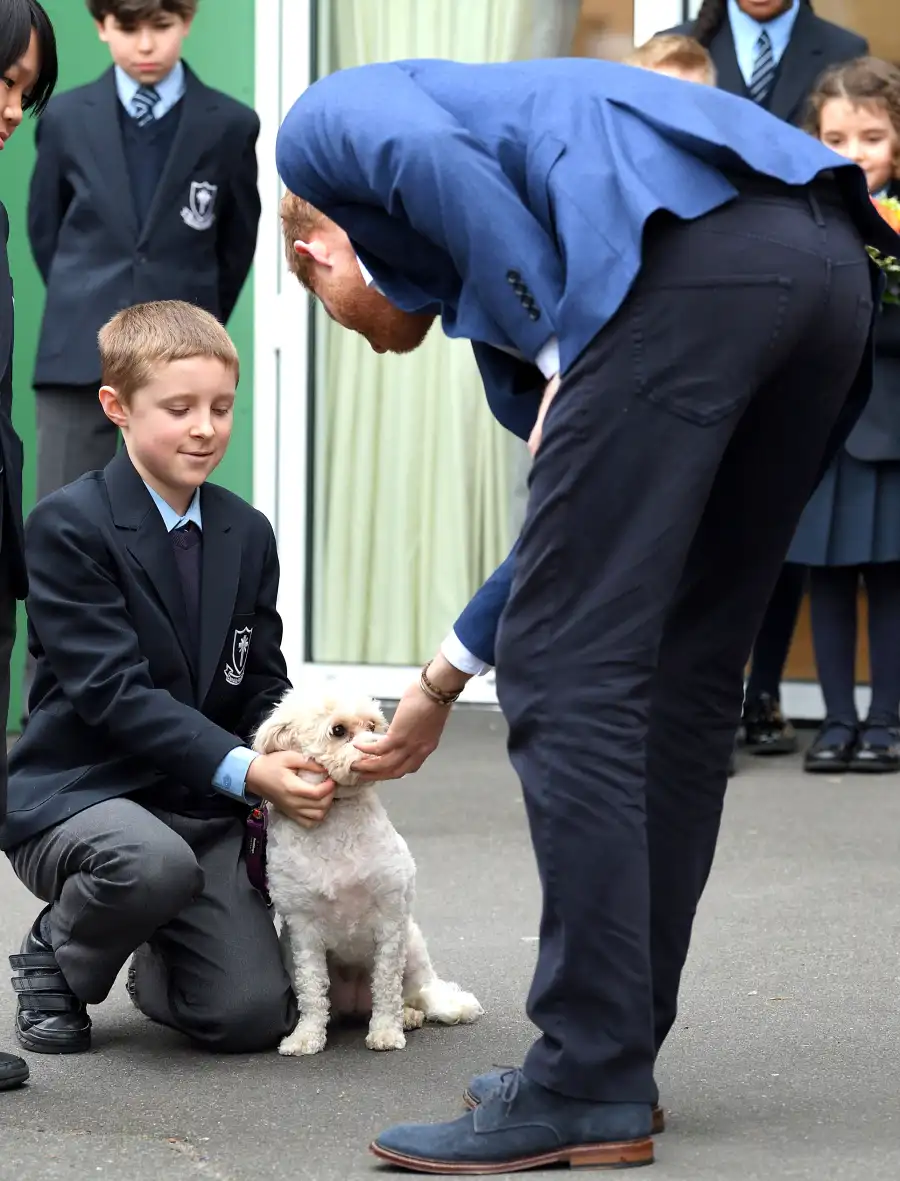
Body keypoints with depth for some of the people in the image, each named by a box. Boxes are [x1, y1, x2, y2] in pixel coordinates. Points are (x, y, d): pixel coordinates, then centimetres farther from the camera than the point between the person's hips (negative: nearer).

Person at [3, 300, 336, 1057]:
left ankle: (158, 964, 25)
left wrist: (295, 751, -15)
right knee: (154, 862, -39)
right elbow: (112, 690, -19)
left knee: (252, 1016, -12)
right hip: (81, 791, -5)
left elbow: (262, 686, 9)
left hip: (200, 806, 5)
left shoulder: (247, 534, 9)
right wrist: (243, 770, -28)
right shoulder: (67, 526, -11)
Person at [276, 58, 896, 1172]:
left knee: (570, 675, -3)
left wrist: (562, 353, 1)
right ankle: (616, 1053, 24)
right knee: (679, 675, 16)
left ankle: (590, 1091, 0)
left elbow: (435, 163, -3)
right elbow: (589, 524, 39)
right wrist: (440, 682, 50)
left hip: (687, 259, -9)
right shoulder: (491, 281, 39)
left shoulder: (325, 124, 23)